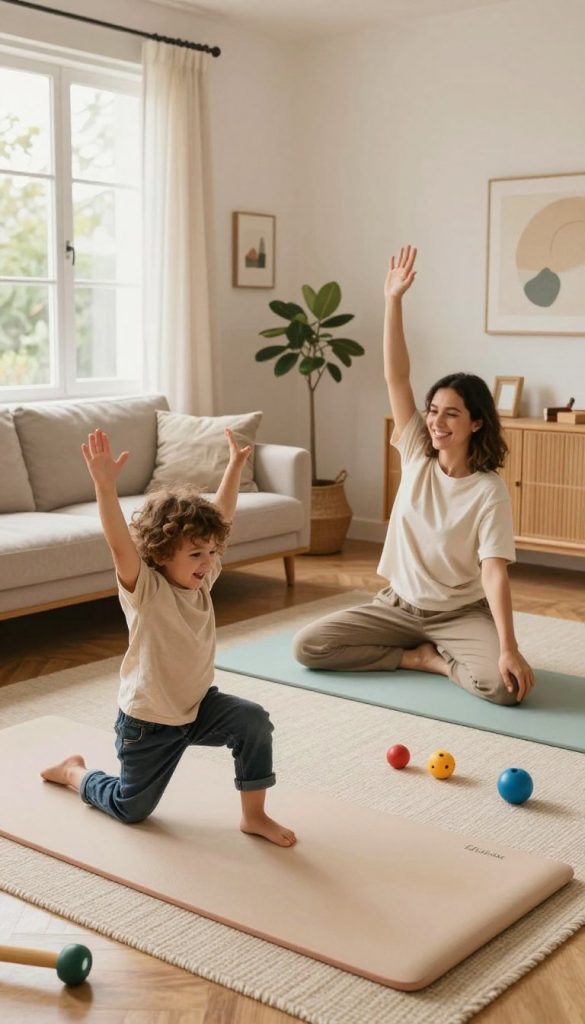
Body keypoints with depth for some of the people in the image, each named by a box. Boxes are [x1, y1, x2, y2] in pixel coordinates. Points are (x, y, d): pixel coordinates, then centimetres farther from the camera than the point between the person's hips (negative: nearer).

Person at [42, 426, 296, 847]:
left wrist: (235, 466, -2)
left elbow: (221, 517, 1)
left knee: (253, 720, -20)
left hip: (199, 705, 5)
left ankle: (254, 815, -3)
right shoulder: (144, 589, -26)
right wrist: (106, 486, -60)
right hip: (147, 720, -5)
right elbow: (121, 544, -45)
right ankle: (74, 771, 40)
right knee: (132, 808, 11)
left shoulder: (202, 579, -7)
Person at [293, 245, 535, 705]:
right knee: (307, 646, -11)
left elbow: (494, 571, -22)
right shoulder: (417, 455, -5)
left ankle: (430, 657, -1)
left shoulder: (490, 490, -16)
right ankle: (423, 654, 1)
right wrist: (394, 300, -21)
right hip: (399, 604, 4)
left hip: (461, 614, -4)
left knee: (507, 684, -30)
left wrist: (508, 647, -34)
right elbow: (396, 377, -13)